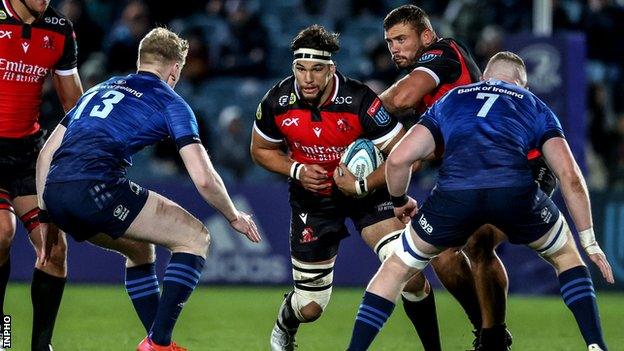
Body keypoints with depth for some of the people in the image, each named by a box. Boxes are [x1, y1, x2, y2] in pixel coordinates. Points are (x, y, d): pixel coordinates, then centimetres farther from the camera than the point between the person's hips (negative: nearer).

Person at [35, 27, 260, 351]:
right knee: (195, 237, 6)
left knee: (140, 249, 31)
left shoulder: (99, 90, 31)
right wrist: (234, 217, 20)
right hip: (95, 187, -7)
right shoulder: (170, 102, 11)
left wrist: (46, 215, 33)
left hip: (54, 191, 7)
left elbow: (45, 154, 29)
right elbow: (204, 179, 3)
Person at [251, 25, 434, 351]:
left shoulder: (360, 101, -28)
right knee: (309, 307, 6)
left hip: (366, 190, -2)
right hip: (312, 199, 2)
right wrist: (297, 171, -15)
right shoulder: (277, 102, -17)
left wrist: (362, 186, -28)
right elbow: (261, 150, 3)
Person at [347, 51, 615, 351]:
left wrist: (399, 202, 41)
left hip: (454, 191, 0)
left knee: (397, 269, 24)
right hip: (516, 190, 0)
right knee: (565, 256, 29)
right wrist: (589, 242, 26)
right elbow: (570, 177, 20)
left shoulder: (449, 100, 33)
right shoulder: (535, 107, 30)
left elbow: (398, 159, 22)